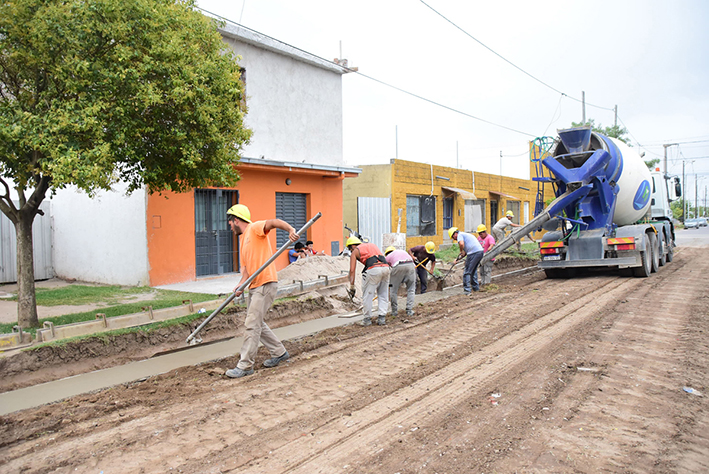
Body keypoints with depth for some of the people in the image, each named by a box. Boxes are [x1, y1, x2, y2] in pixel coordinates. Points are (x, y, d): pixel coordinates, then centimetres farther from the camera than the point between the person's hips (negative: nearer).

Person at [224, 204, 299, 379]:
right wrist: (241, 285, -2)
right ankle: (279, 352, 30)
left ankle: (245, 366, -3)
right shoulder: (243, 243, 20)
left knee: (252, 325, -9)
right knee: (256, 323, 18)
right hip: (254, 287, 10)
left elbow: (274, 222, -24)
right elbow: (246, 266, 16)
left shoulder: (255, 228, -7)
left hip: (265, 284, -10)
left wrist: (291, 230, -44)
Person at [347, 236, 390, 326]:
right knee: (383, 295, 17)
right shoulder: (372, 245, 33)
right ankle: (382, 318, 16)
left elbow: (352, 270, 8)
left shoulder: (355, 251, 17)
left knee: (367, 295, 9)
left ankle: (367, 319, 15)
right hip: (386, 267, 6)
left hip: (373, 270, -6)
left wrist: (352, 286, 8)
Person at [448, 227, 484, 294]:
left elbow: (461, 244, -23)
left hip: (474, 253, -10)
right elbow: (466, 251, 30)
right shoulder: (465, 234, 29)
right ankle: (476, 287, 33)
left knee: (467, 272, -3)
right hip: (480, 251, 10)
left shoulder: (460, 235, 0)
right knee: (473, 270, 25)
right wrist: (458, 259, 26)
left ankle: (466, 290, -4)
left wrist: (461, 251, -4)